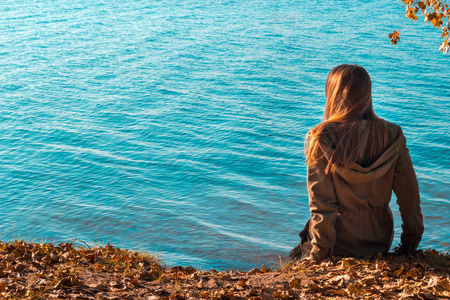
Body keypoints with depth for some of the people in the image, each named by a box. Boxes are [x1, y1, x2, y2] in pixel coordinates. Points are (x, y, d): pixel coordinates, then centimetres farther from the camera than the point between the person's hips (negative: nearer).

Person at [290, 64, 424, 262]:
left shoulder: (319, 139, -15)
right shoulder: (392, 135, -5)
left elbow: (321, 202, -14)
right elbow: (409, 194, -1)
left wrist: (317, 255, -7)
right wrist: (409, 245, 10)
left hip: (340, 245, -4)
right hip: (380, 243, 4)